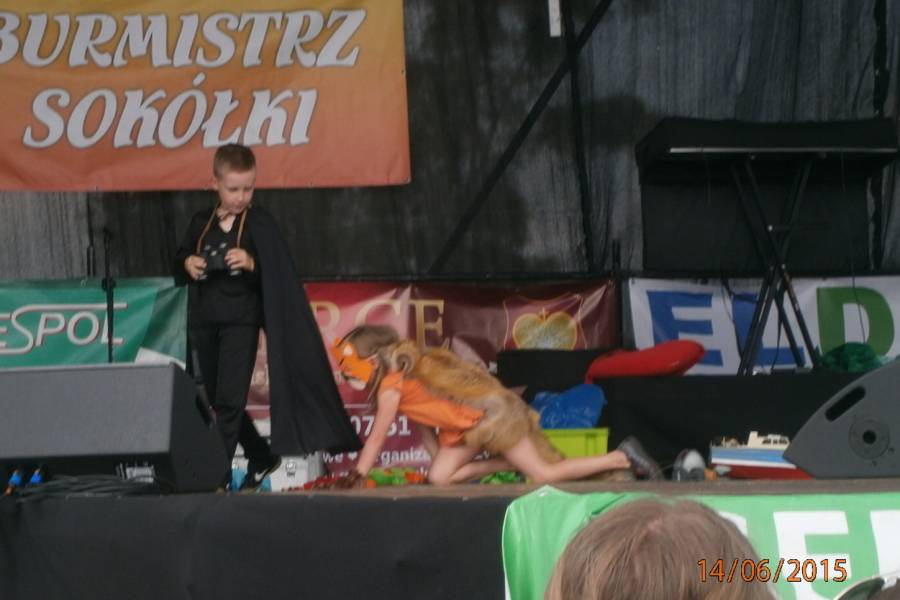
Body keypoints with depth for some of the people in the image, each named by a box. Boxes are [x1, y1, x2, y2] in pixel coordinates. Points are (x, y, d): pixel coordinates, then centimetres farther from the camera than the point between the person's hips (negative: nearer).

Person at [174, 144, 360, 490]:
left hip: (241, 321, -6)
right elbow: (179, 261, 19)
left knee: (229, 401, -9)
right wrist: (187, 263, -3)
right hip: (204, 321, 6)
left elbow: (277, 274, -8)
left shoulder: (259, 224, -5)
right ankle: (261, 457, 30)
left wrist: (252, 264, -26)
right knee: (217, 399, 14)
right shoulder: (201, 223, 8)